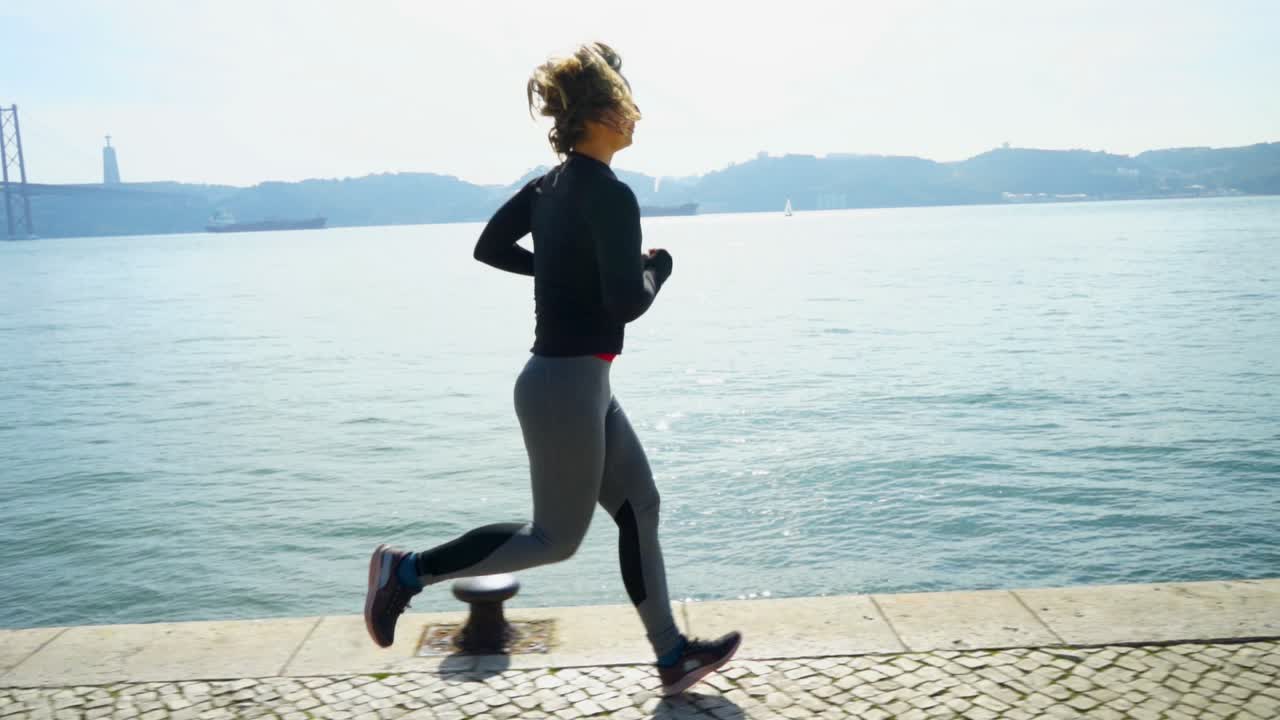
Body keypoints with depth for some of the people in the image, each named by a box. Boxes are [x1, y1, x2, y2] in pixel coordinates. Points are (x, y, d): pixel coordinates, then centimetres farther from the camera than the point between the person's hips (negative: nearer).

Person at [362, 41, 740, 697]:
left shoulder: (550, 184, 8)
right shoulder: (610, 195, -19)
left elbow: (489, 247, 16)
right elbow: (627, 304, -22)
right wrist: (657, 268, -2)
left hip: (575, 379, 10)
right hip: (568, 385, -10)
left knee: (639, 506, 14)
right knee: (557, 538, 6)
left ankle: (672, 656, 25)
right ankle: (408, 570, 12)